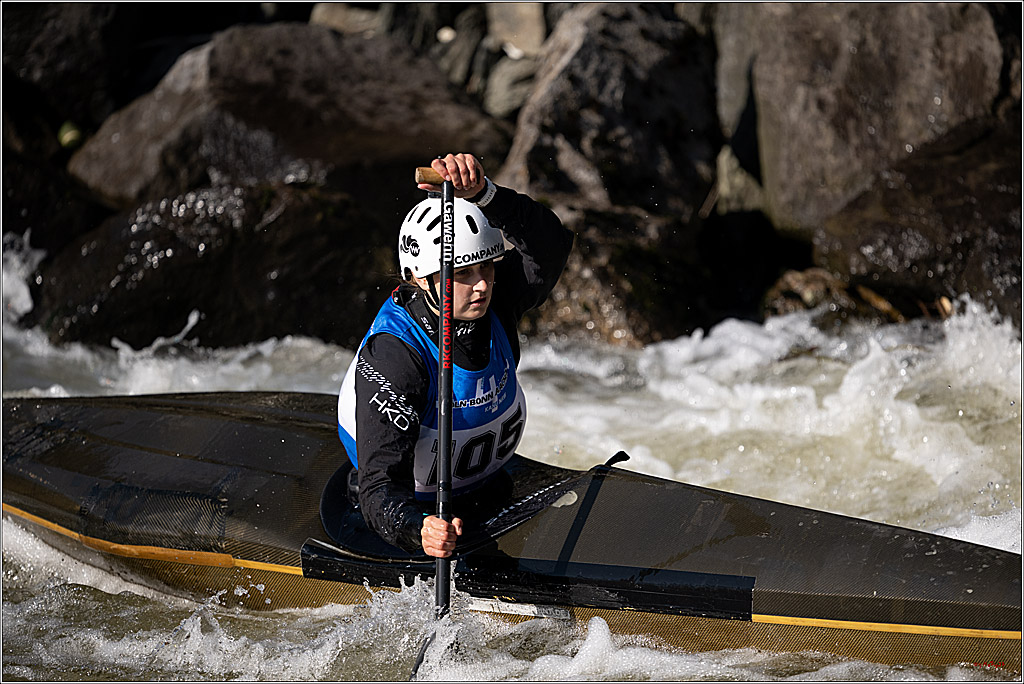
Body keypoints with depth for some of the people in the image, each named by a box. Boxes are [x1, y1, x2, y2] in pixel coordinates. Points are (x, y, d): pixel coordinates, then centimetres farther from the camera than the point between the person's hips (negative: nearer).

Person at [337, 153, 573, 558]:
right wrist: (420, 532, -57)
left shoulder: (493, 306, -10)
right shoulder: (392, 358, -29)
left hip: (492, 494, 6)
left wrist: (480, 192, -45)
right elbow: (380, 488, -35)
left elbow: (548, 245, -29)